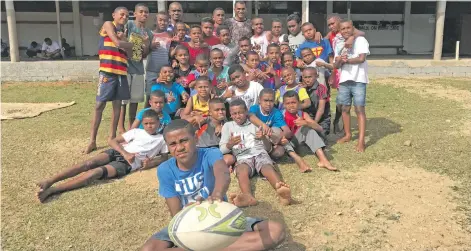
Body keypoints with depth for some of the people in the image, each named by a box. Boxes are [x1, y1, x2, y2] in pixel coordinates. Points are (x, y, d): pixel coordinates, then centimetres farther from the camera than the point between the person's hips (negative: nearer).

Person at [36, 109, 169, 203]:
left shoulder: (161, 139, 16)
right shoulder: (136, 132, 17)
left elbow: (164, 156, 18)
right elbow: (113, 141, 11)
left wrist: (150, 163, -4)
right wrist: (125, 153, -9)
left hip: (129, 163, -2)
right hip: (117, 152, 3)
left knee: (97, 172, -27)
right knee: (89, 163, -28)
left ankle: (52, 190, -35)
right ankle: (50, 181, -30)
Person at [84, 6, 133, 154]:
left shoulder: (123, 32, 21)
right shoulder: (108, 25, 4)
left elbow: (130, 50, 7)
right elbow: (117, 43, -10)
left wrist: (122, 39, -6)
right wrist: (128, 44, 8)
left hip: (121, 72, 6)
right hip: (107, 71, -6)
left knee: (117, 104, 6)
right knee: (100, 105, -6)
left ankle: (112, 136, 15)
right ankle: (92, 141, -4)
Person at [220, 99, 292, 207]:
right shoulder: (227, 126, 21)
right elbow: (222, 150, 11)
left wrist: (264, 138, -9)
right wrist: (230, 144, -14)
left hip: (259, 153, 0)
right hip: (242, 157, 0)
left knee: (268, 167, -34)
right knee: (241, 170, -36)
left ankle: (282, 191, -64)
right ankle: (248, 196, -65)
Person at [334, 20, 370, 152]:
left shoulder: (361, 40, -3)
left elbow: (361, 58, -16)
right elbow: (336, 65, 7)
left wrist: (346, 60, -6)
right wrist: (340, 60, -15)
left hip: (358, 80, -5)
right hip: (344, 80, 6)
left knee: (359, 109, -7)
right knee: (345, 108, 11)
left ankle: (361, 140, -8)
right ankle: (348, 134, 27)